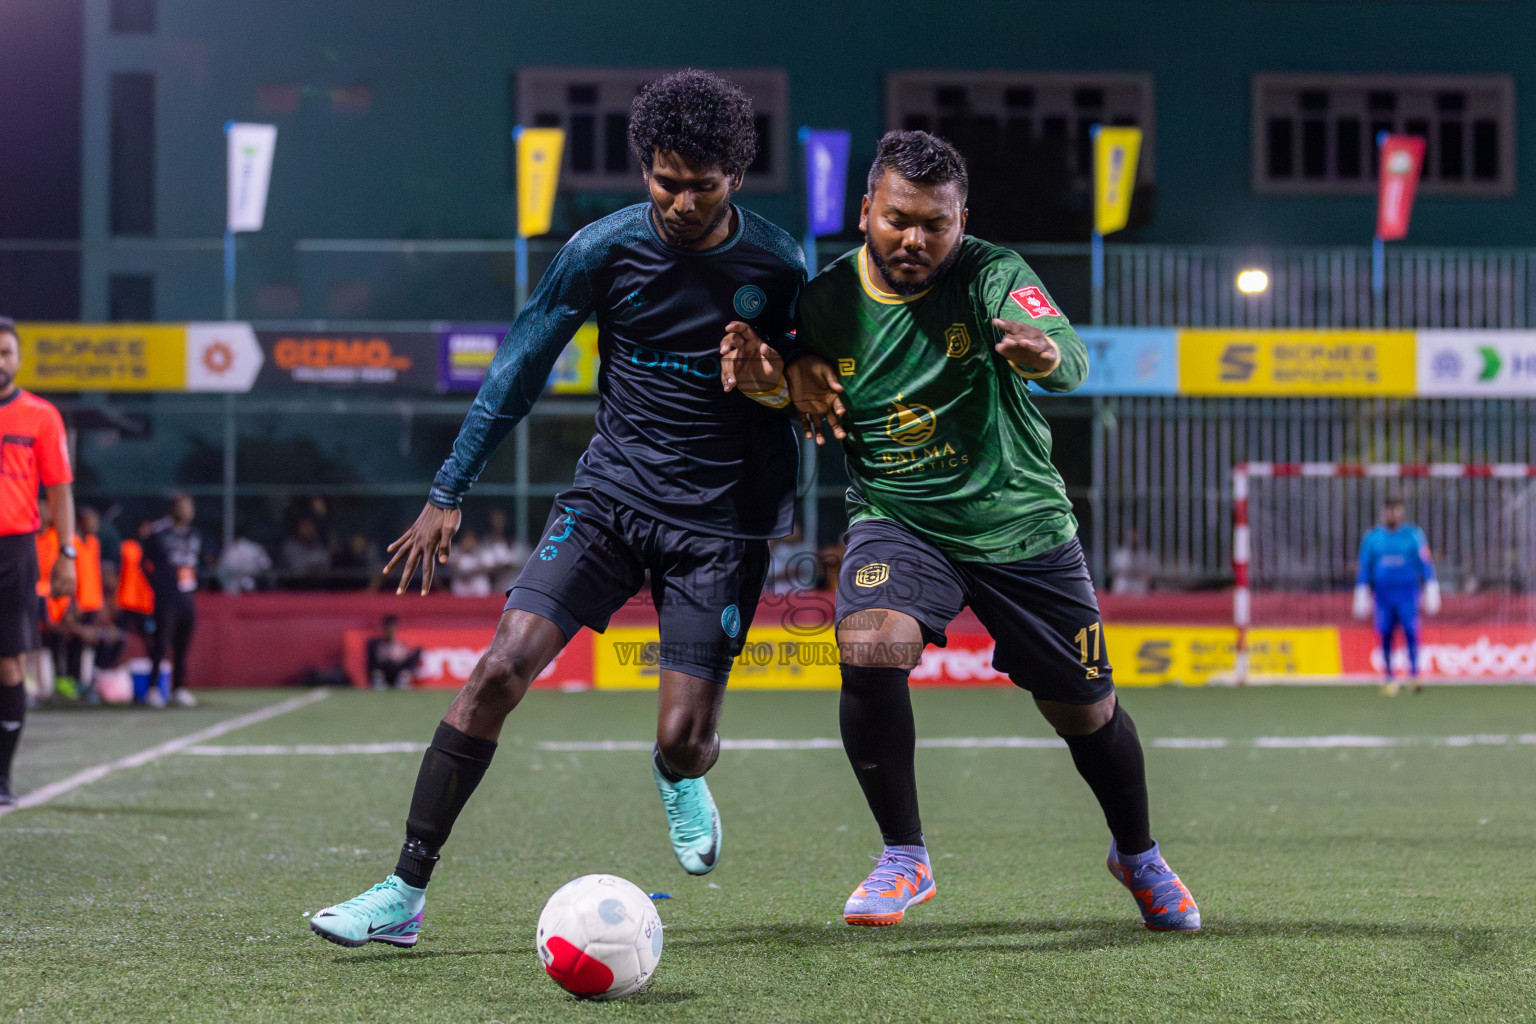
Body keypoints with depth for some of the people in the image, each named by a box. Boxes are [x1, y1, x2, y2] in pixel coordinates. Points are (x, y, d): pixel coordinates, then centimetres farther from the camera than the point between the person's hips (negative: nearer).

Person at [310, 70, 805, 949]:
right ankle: (405, 894, -10)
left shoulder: (781, 267, -8)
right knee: (501, 668, -16)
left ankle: (680, 779, 34)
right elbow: (521, 367, 1)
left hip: (721, 521, -1)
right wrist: (450, 493, 0)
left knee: (683, 741, -9)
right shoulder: (604, 249, -7)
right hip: (612, 490, 1)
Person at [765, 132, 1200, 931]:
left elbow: (1072, 360, -35)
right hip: (897, 521, 1)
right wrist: (798, 375, -10)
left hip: (1020, 525, -1)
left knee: (1085, 710, 8)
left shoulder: (993, 276, -16)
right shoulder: (827, 301, -7)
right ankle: (904, 859, -10)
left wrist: (1045, 352, -59)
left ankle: (1138, 855, 40)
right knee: (866, 650, -29)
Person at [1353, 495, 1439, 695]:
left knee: (1411, 632, -14)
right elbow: (1364, 569, 13)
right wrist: (1362, 598, 9)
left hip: (1408, 594, -2)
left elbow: (1426, 565, 5)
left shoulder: (1414, 535, 4)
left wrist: (1431, 592, 0)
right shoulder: (1372, 538, 9)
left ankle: (1414, 675, -13)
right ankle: (1389, 679, 6)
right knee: (1385, 635, -1)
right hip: (1383, 594, 2)